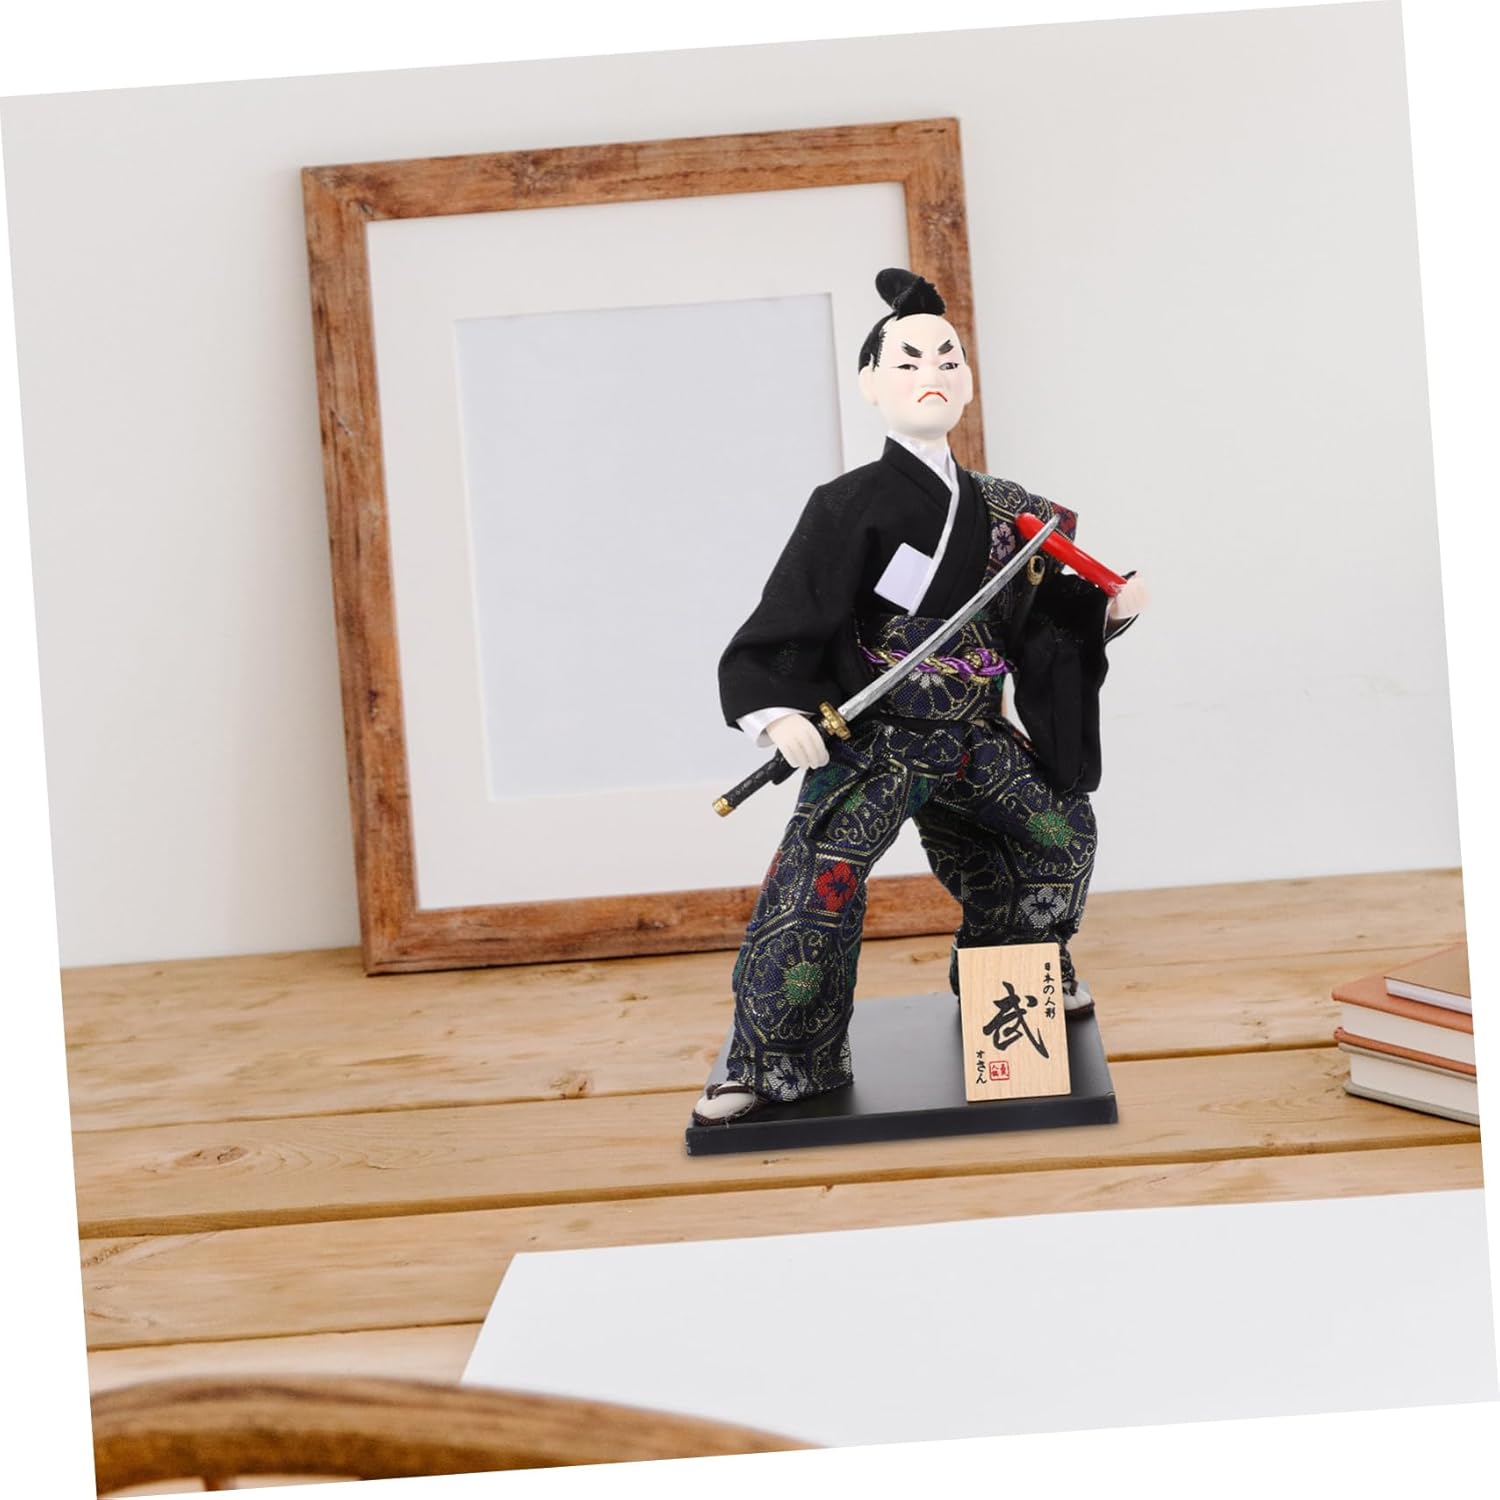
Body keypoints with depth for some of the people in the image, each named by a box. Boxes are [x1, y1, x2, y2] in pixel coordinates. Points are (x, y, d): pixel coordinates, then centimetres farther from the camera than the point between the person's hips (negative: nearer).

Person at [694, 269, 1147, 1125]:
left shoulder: (994, 510, 8)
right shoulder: (852, 507, -11)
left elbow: (1038, 610, 20)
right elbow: (790, 621, -14)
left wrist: (1107, 608, 5)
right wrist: (779, 712, -28)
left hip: (974, 732, 7)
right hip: (873, 733, -6)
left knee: (1060, 829, 17)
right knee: (820, 872, -22)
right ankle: (774, 1065, -12)